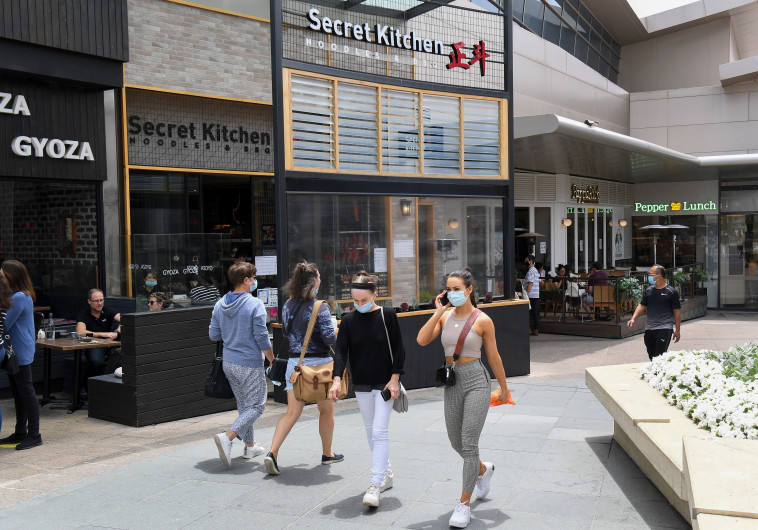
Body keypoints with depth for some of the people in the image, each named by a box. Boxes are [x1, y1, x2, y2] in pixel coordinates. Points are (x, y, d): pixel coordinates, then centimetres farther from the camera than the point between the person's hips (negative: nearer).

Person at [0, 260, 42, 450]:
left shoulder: (20, 298, -19)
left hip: (21, 353, -10)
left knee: (26, 393, -3)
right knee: (17, 393, 16)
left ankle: (34, 435, 4)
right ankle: (20, 433, 26)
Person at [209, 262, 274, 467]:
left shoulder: (220, 304, 3)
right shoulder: (255, 305, -16)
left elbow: (213, 335, 6)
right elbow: (262, 338, -15)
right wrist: (273, 361, -3)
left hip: (229, 363, 7)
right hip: (250, 364, -7)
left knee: (243, 405, 19)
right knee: (256, 406, 1)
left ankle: (250, 446, 28)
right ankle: (227, 437, -16)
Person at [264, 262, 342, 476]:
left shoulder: (288, 306, 3)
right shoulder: (320, 307, -15)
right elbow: (330, 338, -18)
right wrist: (335, 333, 3)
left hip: (295, 363, 5)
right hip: (319, 363, -5)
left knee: (292, 412, 5)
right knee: (326, 410, 15)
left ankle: (272, 452, -11)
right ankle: (327, 454, 28)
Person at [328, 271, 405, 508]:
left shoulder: (387, 315, -8)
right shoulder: (348, 320, 0)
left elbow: (398, 349, -4)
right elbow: (341, 351, -6)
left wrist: (394, 378, -10)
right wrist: (337, 379, -21)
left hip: (384, 383, -4)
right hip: (361, 385, 4)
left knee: (379, 432, -10)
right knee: (371, 433, 13)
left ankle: (375, 485, -11)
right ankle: (386, 473, 29)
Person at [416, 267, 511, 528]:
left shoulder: (482, 321, -8)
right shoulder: (445, 316, 3)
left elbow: (494, 358, 1)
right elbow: (422, 340, -10)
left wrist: (504, 388, 9)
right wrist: (438, 312, -12)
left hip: (476, 381, -5)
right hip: (452, 383, 5)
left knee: (469, 444, -6)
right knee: (456, 442, 15)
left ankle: (464, 504, 5)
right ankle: (483, 470, 46)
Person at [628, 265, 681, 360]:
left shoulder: (671, 292, -4)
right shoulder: (648, 291, 11)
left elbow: (677, 311, -2)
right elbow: (642, 306, 14)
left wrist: (677, 330, -2)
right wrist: (633, 318, -2)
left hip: (664, 329, -6)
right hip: (649, 329, 6)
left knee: (659, 357, -12)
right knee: (651, 356, 10)